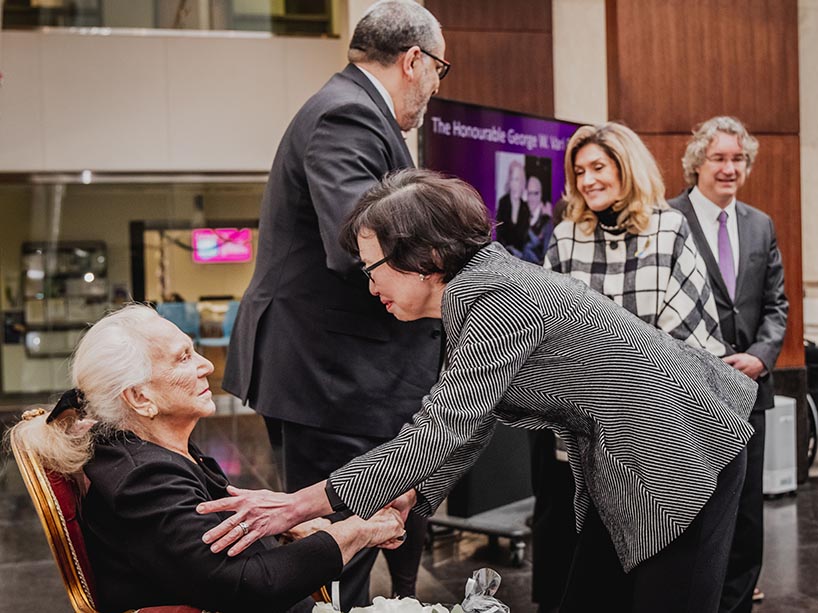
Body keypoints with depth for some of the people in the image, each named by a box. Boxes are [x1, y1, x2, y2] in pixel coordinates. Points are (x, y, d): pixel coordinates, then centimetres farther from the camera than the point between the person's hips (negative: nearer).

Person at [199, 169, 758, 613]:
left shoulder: (498, 298, -25)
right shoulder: (478, 291, 4)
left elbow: (443, 430, -30)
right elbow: (469, 427, 7)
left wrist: (304, 503, -27)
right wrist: (406, 501, -4)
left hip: (683, 457, -9)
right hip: (623, 469, 9)